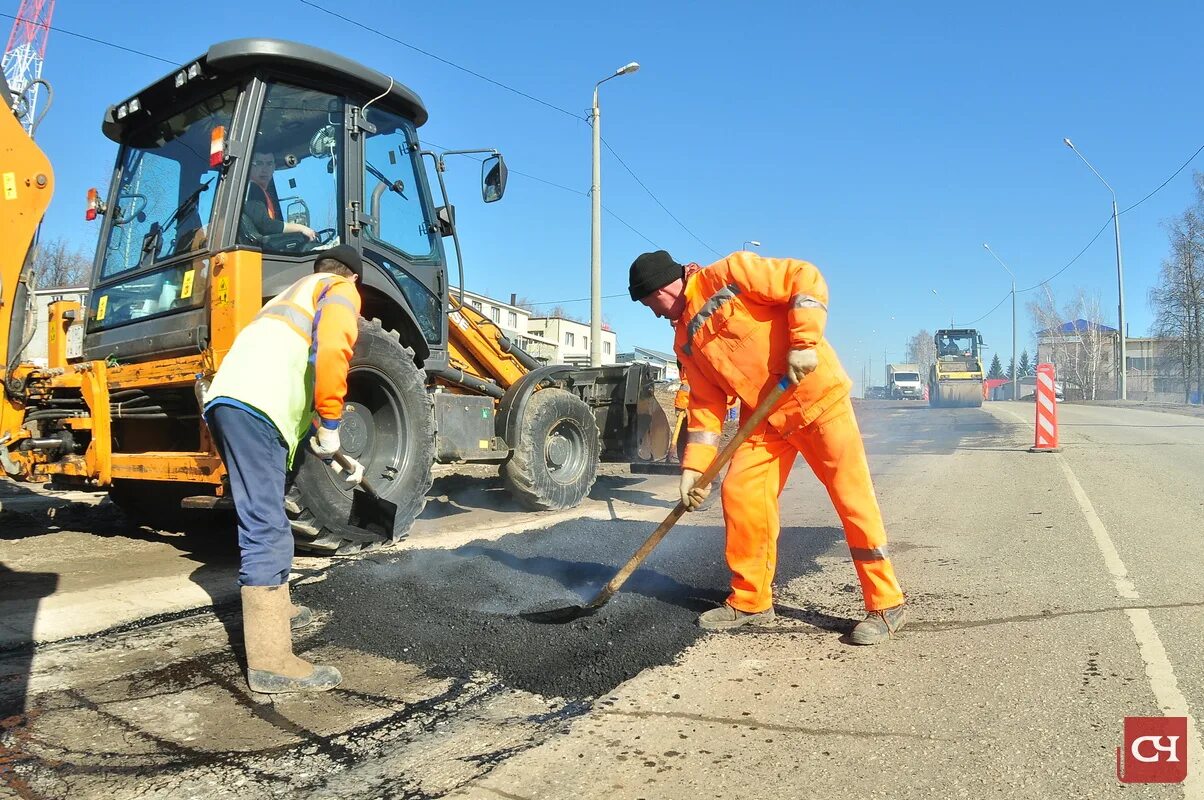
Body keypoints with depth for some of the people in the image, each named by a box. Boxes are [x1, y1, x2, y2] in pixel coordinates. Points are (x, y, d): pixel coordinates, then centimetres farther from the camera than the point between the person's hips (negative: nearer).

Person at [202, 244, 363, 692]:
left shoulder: (293, 294, 36)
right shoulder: (340, 291, 9)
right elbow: (331, 349, -13)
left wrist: (313, 429, 40)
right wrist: (330, 424, -7)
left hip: (226, 400, 9)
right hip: (254, 406, -9)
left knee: (266, 519, 22)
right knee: (265, 527, -13)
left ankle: (276, 609, 38)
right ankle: (270, 663, -13)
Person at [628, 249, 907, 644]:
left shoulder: (728, 274, -12)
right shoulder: (685, 341, 10)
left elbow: (806, 278, -15)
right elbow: (705, 404, 8)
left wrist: (804, 342, -23)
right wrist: (694, 466, 1)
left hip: (816, 396, -7)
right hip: (763, 418, 7)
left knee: (853, 497, -3)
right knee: (739, 493, -1)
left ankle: (886, 606, 10)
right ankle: (750, 600, 15)